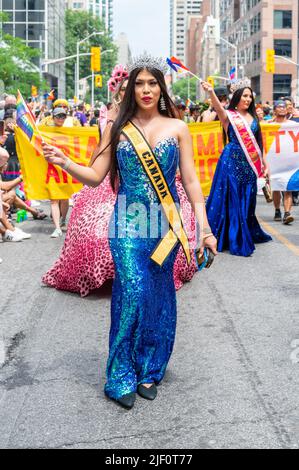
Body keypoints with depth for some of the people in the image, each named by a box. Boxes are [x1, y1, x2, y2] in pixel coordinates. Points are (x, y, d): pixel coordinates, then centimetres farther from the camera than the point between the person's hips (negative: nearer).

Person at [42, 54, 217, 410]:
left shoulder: (177, 128, 5)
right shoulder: (117, 129, 5)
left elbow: (191, 181, 4)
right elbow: (96, 176, 4)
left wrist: (205, 227, -1)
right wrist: (64, 162, -14)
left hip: (165, 223, 1)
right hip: (128, 223, -1)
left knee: (159, 295, 6)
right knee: (133, 291, -12)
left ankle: (149, 371, 23)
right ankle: (122, 377, 4)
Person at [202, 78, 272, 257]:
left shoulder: (253, 117, 12)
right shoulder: (229, 115, -3)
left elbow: (258, 142, 18)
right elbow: (218, 108, -25)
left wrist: (264, 163, 19)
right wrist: (211, 92, -45)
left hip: (250, 164, 5)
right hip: (232, 161, -5)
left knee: (247, 200, 11)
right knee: (232, 200, -1)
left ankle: (248, 234, 27)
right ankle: (236, 241, 5)